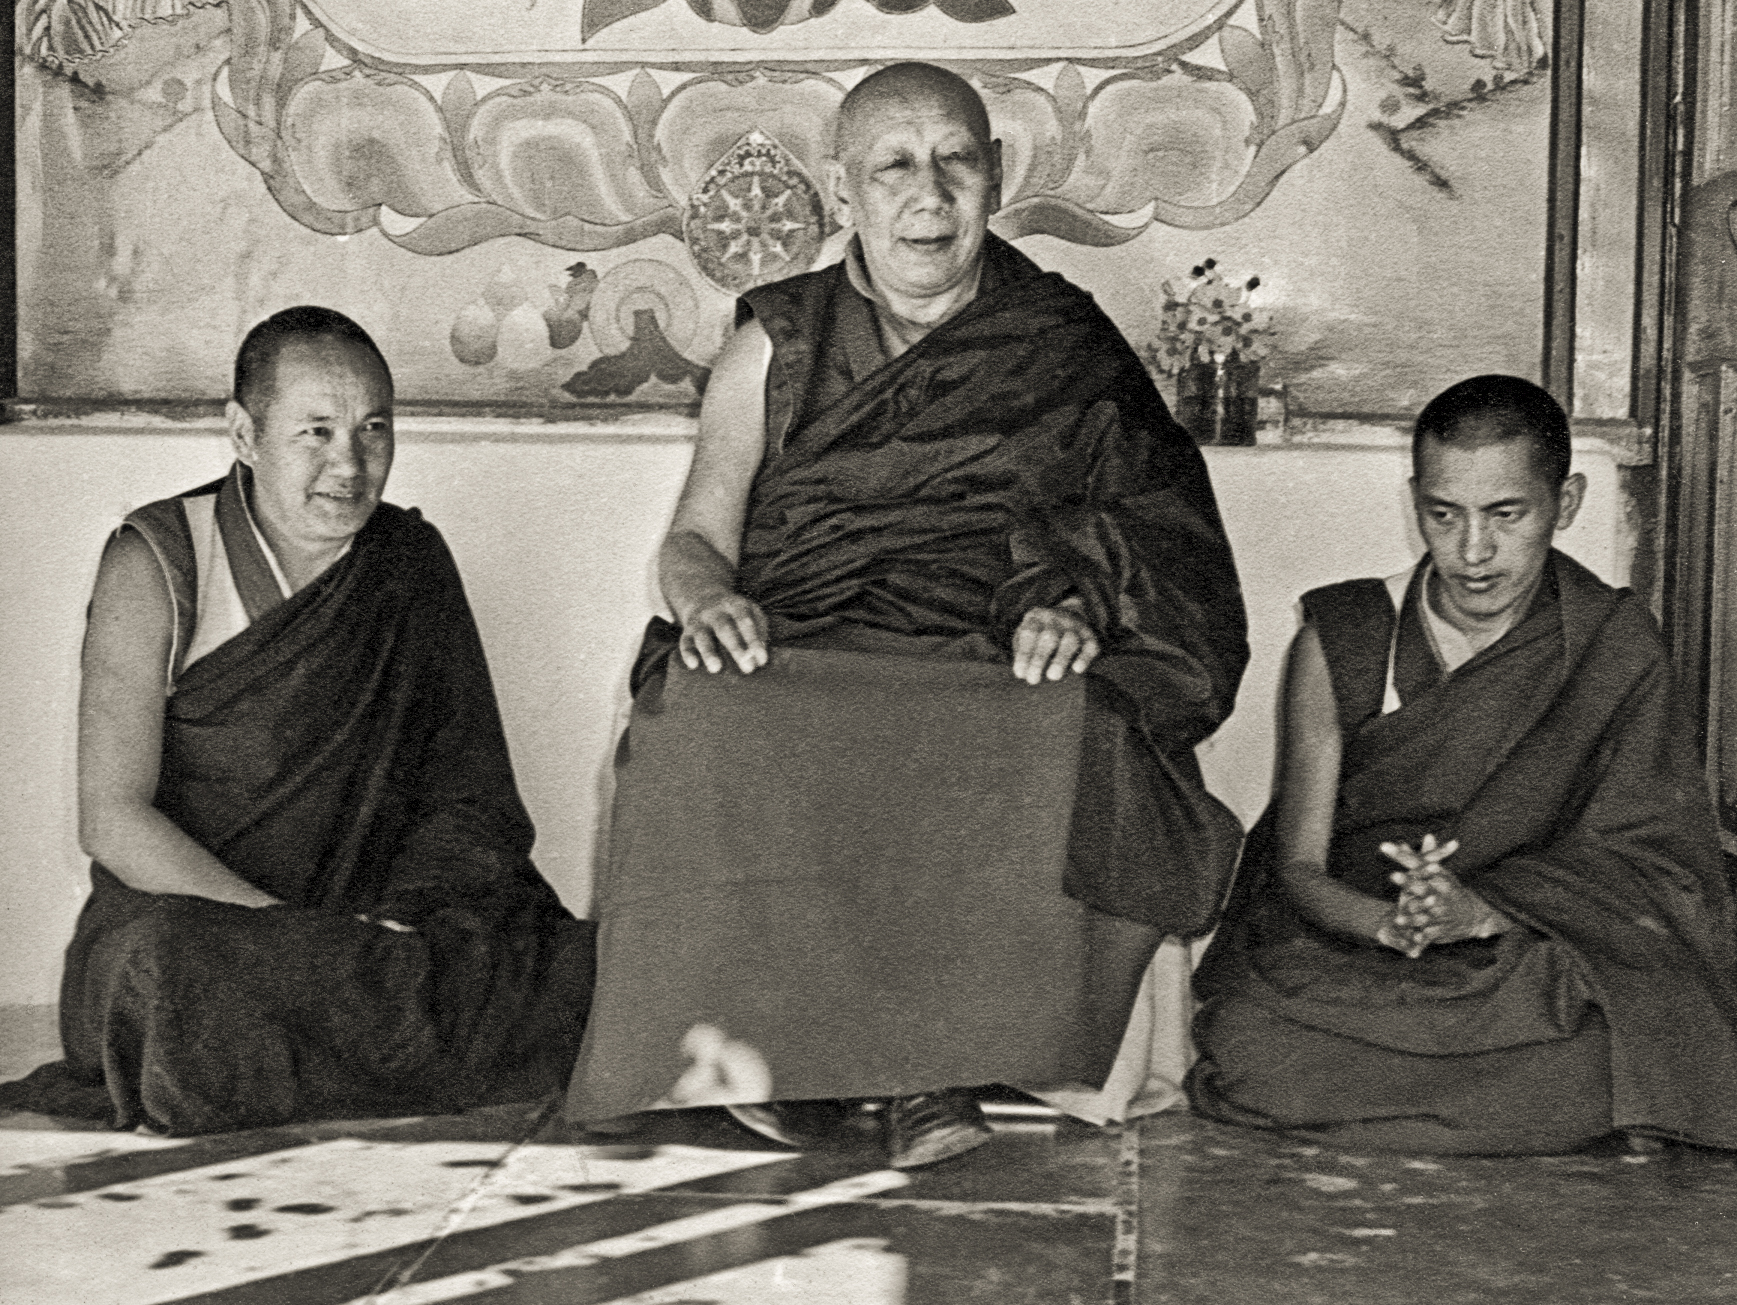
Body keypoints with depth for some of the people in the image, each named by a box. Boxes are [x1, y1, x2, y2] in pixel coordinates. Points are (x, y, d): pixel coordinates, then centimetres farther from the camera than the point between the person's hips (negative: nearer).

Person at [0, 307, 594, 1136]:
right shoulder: (155, 565, -5)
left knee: (571, 969, -22)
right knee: (168, 962, -37)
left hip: (369, 929, 2)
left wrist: (399, 924, -17)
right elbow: (112, 821, -12)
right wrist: (302, 936, -22)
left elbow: (473, 794, 3)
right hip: (182, 915, -2)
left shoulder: (411, 564, 7)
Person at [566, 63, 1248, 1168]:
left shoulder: (1071, 355, 15)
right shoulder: (776, 348, 18)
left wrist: (1078, 607, -17)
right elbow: (694, 537, 10)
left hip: (994, 672, 0)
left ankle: (923, 1058, -24)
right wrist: (708, 597, -15)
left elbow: (1157, 537, 6)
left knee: (1065, 736, -35)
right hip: (797, 663, 1)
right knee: (717, 728, -33)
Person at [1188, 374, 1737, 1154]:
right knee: (1250, 1048, -32)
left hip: (1520, 965, 0)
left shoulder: (1614, 645, 0)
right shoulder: (1340, 641, 0)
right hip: (1340, 956, 0)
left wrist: (1479, 911, -25)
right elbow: (1298, 870, -1)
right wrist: (1390, 923, -25)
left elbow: (1647, 870, -6)